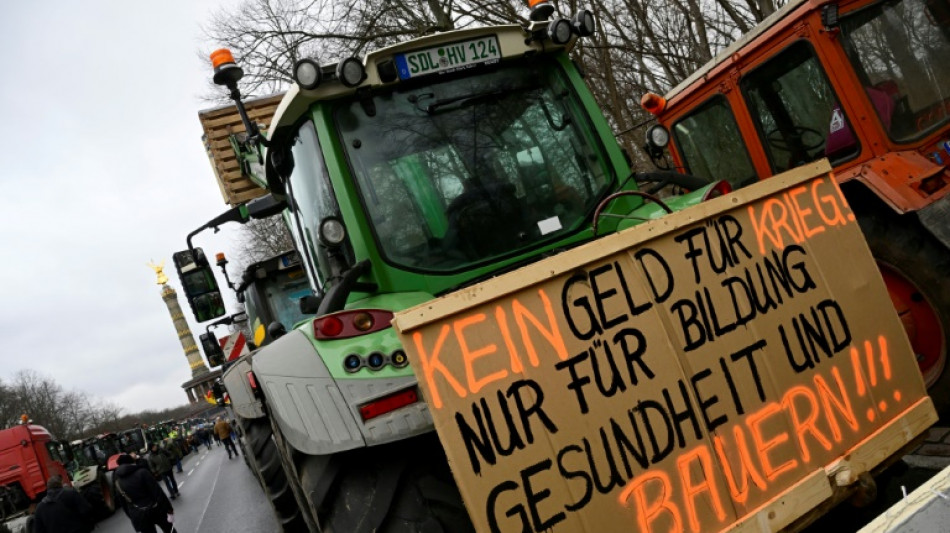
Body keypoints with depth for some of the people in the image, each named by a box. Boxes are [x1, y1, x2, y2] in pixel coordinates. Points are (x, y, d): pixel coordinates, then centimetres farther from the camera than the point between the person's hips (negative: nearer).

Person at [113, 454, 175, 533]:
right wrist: (168, 508, -11)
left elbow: (122, 503, 9)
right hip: (154, 509, -3)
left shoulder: (117, 482, 3)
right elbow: (157, 491, -14)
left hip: (137, 516, 4)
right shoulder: (141, 472, -11)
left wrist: (131, 516, 20)